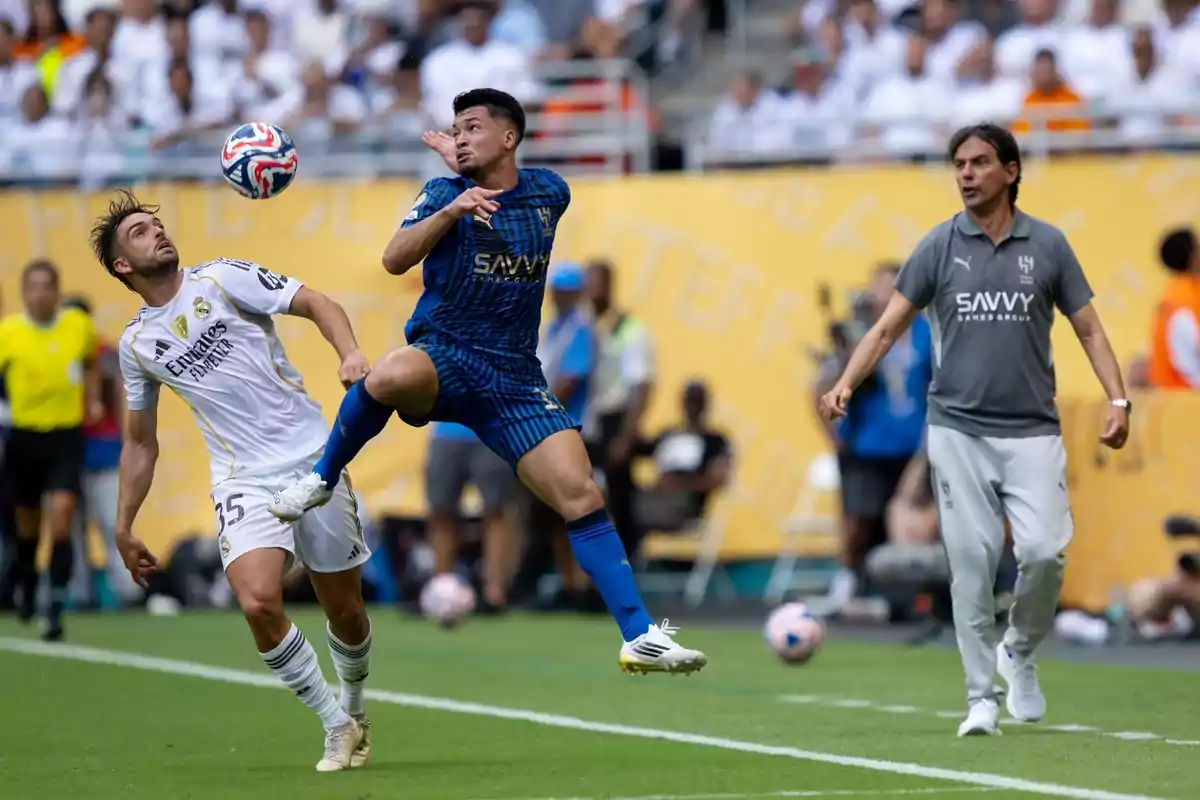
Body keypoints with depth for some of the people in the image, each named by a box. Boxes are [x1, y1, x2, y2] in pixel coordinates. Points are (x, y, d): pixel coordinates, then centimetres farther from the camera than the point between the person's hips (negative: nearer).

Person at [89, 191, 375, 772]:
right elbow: (140, 444, 19)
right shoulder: (136, 344, 9)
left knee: (345, 612, 4)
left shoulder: (222, 279, 0)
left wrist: (350, 354, -24)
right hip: (242, 481, 1)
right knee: (258, 603, -23)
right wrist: (123, 528, 17)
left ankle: (354, 709, 35)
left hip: (313, 460, -1)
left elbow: (315, 304, -5)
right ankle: (338, 729, -6)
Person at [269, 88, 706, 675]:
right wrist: (450, 210, -30)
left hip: (514, 379, 3)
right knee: (391, 378, -40)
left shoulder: (550, 193, 8)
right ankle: (324, 478, -13)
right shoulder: (445, 193, 0)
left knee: (581, 496, -10)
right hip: (442, 358, -3)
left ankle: (640, 637, -5)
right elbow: (395, 259, -16)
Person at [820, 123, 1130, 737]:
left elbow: (1088, 329, 7)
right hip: (958, 432, 0)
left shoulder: (1047, 244, 4)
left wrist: (1117, 400, -6)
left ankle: (1020, 652, 16)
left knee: (1043, 551, -12)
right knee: (972, 563, -4)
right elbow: (888, 327, 0)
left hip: (1032, 433, 0)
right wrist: (845, 385, -16)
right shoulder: (939, 246, 2)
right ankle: (981, 698, 3)